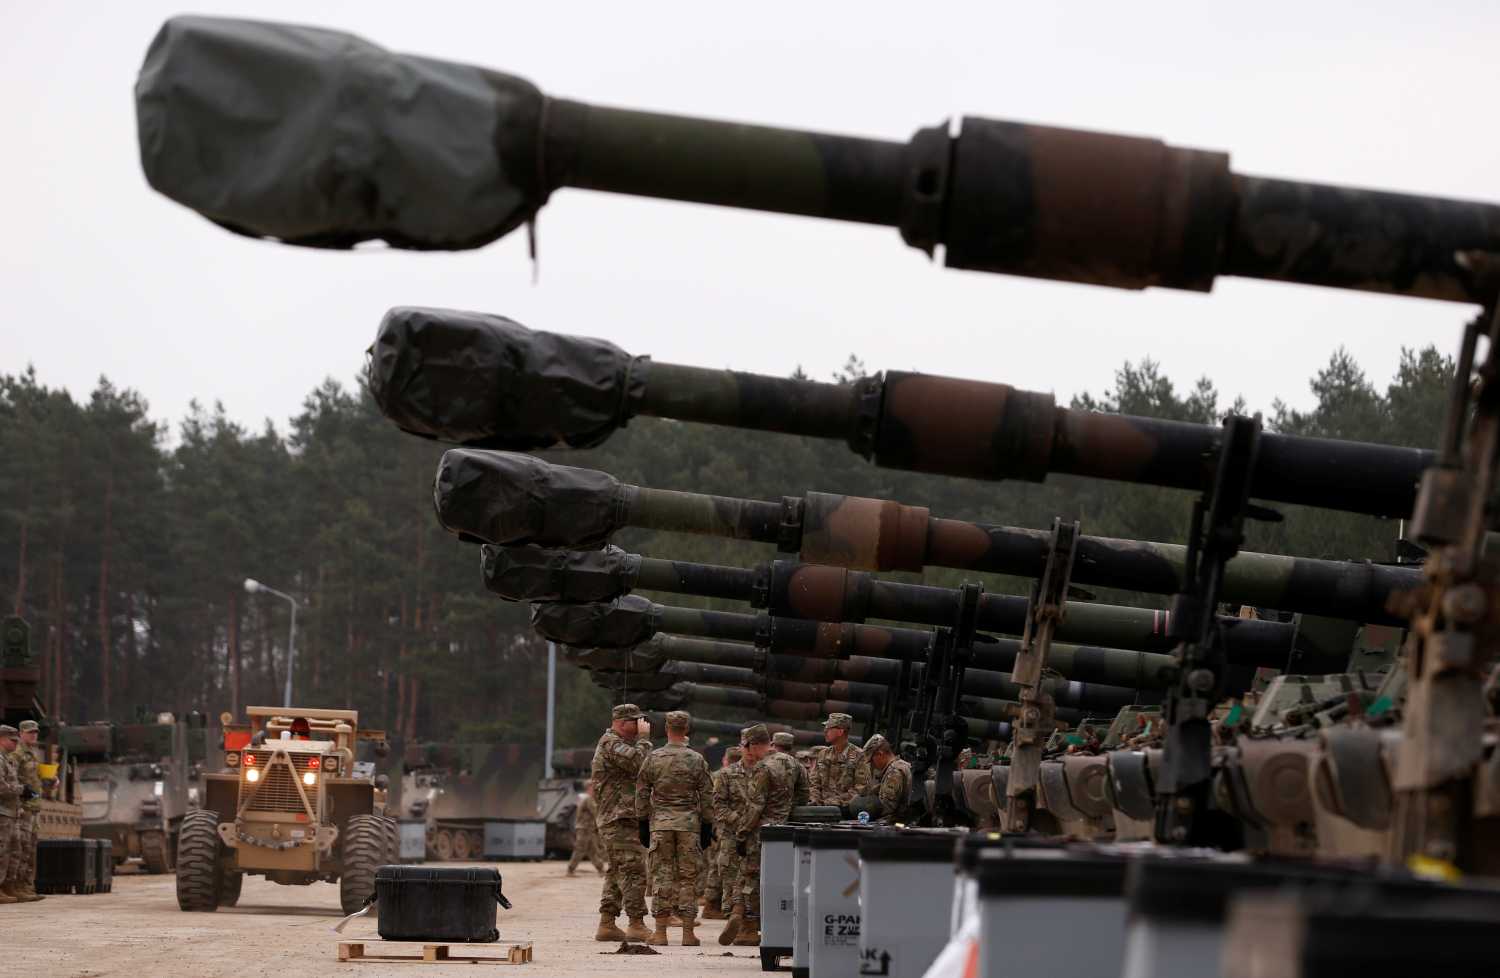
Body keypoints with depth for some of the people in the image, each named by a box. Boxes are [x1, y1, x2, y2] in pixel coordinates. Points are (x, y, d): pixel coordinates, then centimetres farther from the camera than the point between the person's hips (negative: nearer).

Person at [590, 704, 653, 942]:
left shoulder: (620, 744, 22)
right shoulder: (611, 743, -11)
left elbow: (638, 771, 19)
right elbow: (638, 762, -25)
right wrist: (643, 737, -14)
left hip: (613, 820, 11)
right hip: (620, 818, -11)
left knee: (616, 872, 12)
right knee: (634, 871, -12)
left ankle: (607, 925, 12)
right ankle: (636, 925, -13)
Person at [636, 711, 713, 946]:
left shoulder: (653, 758, 1)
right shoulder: (697, 760, -1)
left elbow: (642, 793, 4)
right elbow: (706, 796, 2)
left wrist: (643, 823, 11)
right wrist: (707, 826, 9)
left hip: (660, 823, 0)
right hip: (689, 823, 0)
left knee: (662, 875, 4)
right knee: (688, 876, 4)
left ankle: (660, 932, 1)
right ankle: (688, 933, 3)